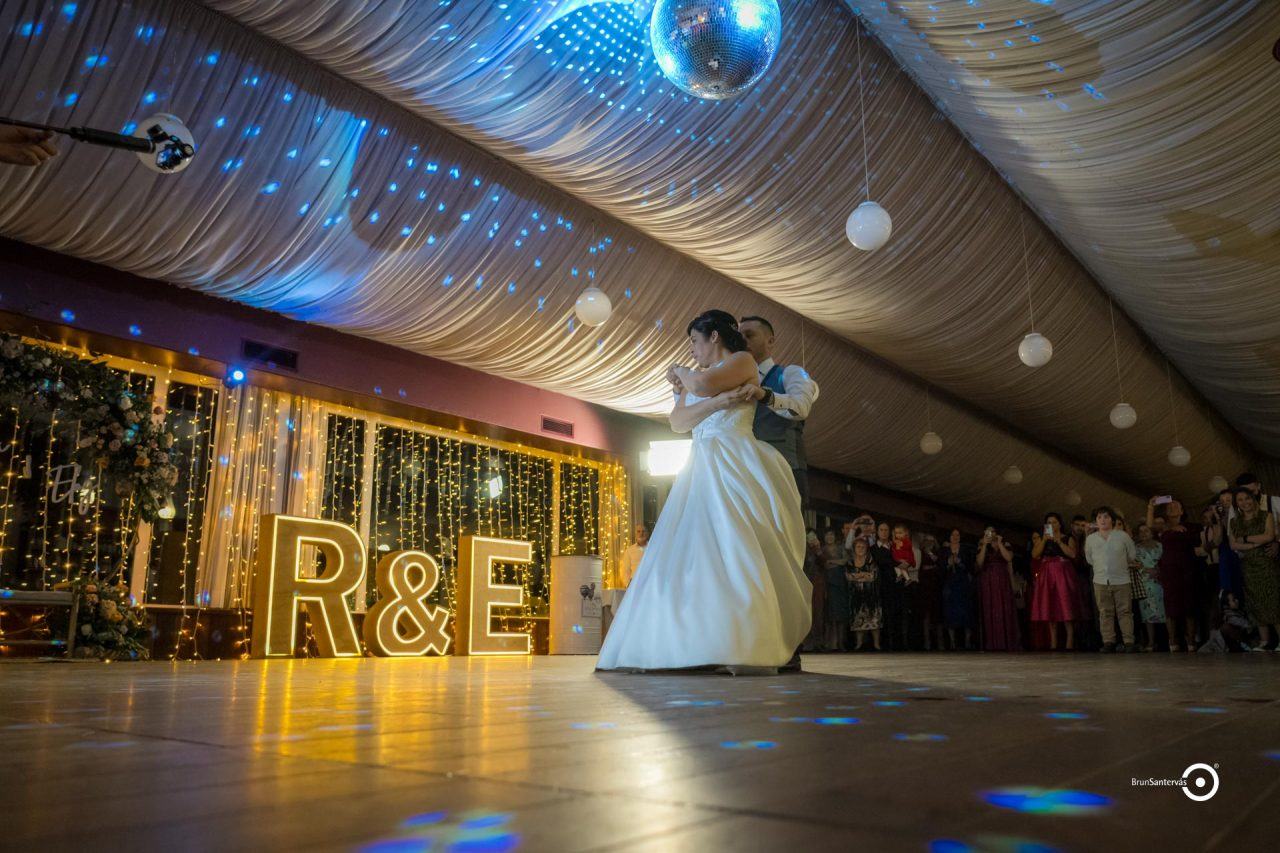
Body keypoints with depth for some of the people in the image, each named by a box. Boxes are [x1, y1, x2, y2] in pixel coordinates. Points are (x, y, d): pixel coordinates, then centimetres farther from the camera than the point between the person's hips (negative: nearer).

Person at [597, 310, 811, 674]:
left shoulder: (743, 360, 6)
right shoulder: (696, 379, 25)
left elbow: (702, 384, -13)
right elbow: (678, 422, 8)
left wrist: (680, 372, 9)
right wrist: (720, 401, -6)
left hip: (733, 463, -7)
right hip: (702, 469, 7)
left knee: (736, 547, -20)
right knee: (687, 552, -2)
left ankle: (752, 649, -23)